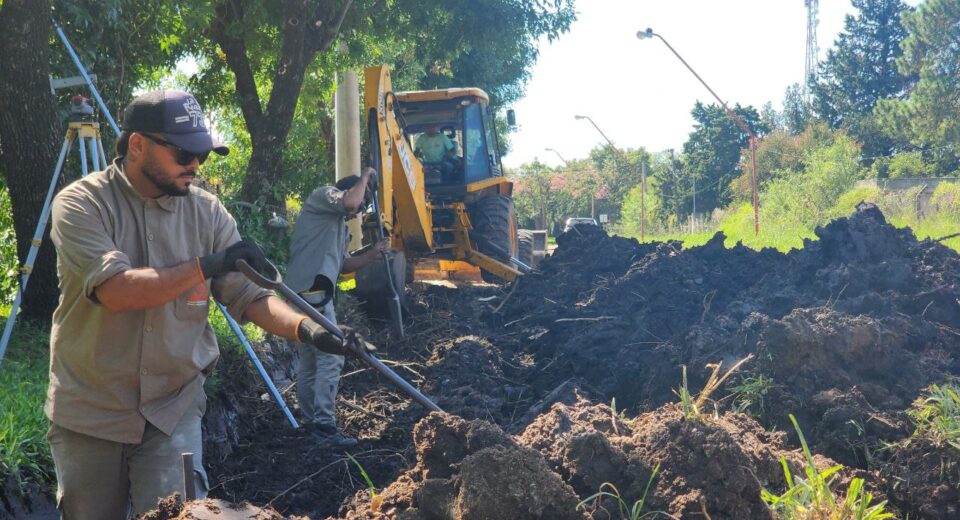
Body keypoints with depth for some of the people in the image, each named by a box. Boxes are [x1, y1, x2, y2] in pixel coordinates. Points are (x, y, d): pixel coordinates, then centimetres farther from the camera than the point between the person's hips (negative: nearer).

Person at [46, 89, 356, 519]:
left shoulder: (206, 212, 0)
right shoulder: (81, 204, -11)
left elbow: (250, 296, -3)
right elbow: (116, 291, -25)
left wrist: (305, 329, -22)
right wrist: (209, 266, -24)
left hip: (173, 410, 2)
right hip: (90, 415, -2)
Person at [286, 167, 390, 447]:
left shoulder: (341, 228, 29)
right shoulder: (323, 195, 2)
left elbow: (342, 265, 26)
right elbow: (349, 203, -19)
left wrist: (372, 254, 15)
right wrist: (365, 177, -3)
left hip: (306, 294, 11)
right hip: (312, 291, -11)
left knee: (309, 360, 16)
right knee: (331, 358, -13)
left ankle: (310, 422, 25)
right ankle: (324, 425, -15)